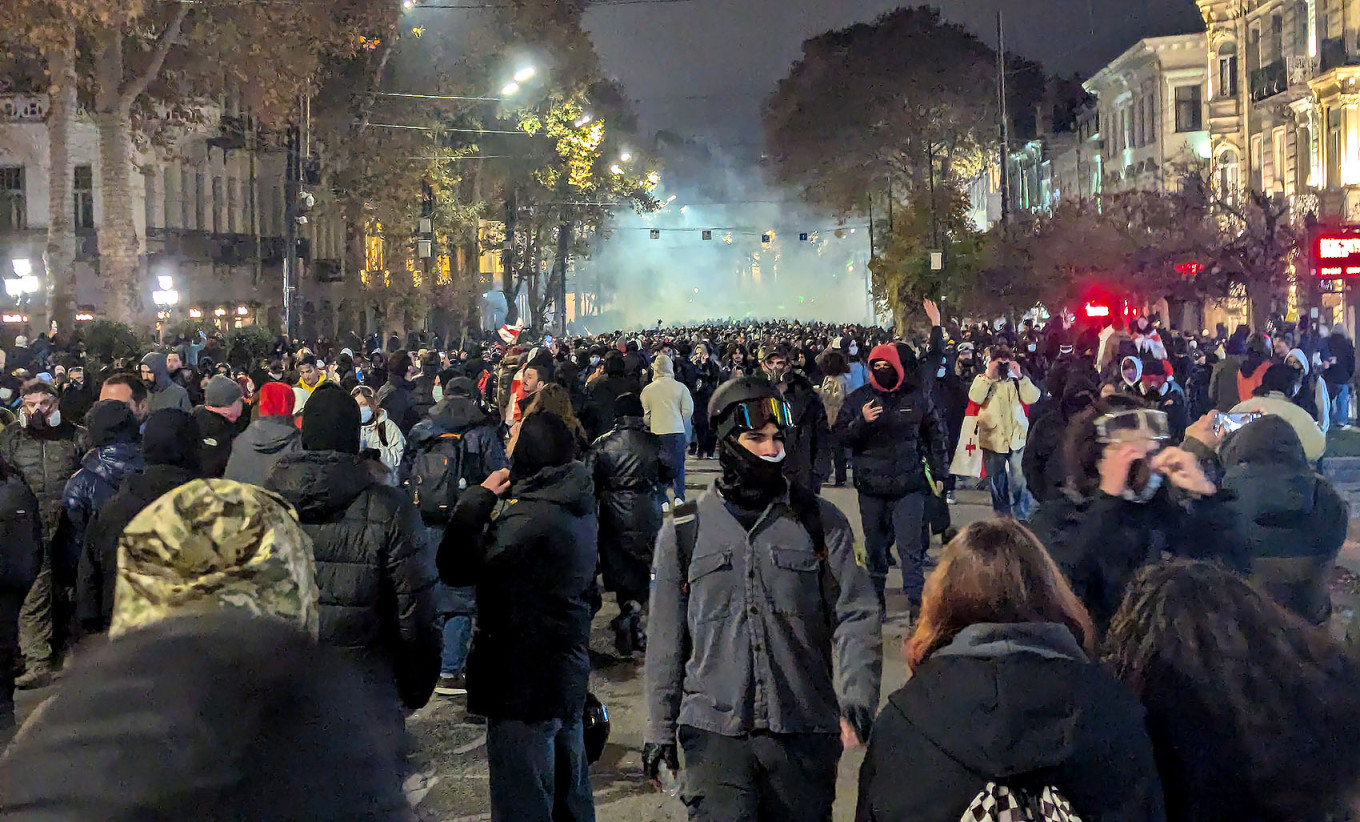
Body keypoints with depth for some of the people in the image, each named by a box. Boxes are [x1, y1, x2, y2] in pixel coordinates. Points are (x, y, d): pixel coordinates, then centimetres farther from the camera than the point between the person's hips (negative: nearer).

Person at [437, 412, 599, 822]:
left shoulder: (532, 518, -26)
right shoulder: (577, 507, 4)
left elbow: (455, 569, -22)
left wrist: (478, 498, -13)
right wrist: (491, 503, 3)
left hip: (523, 682, -9)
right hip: (569, 675, 10)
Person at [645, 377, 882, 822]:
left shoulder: (822, 522, 4)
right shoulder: (684, 530, 5)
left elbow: (856, 617, -1)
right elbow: (665, 638, 10)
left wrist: (856, 703, -16)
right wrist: (659, 727, 10)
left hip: (805, 734, 1)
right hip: (715, 734, -1)